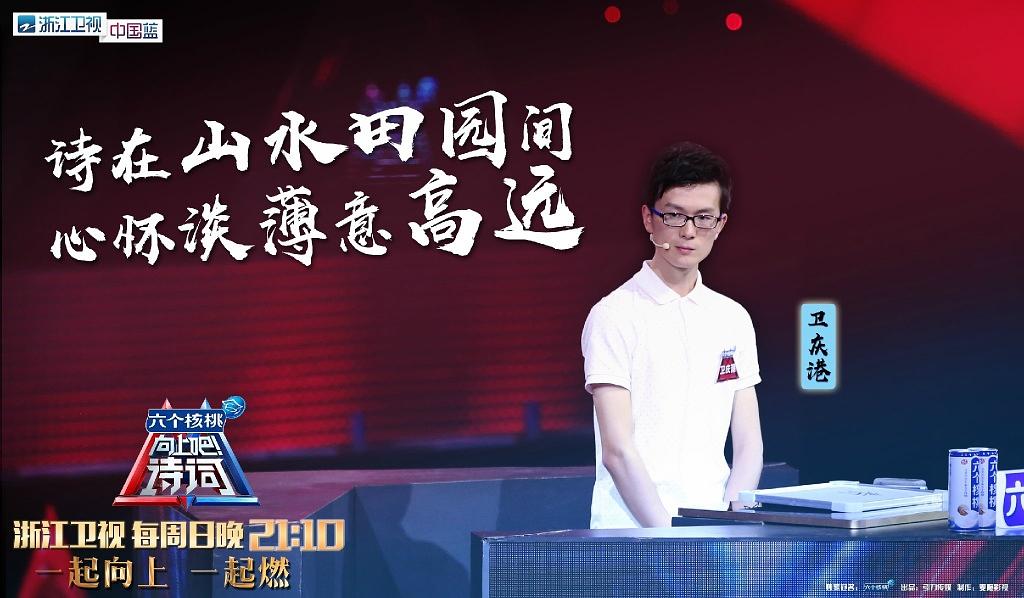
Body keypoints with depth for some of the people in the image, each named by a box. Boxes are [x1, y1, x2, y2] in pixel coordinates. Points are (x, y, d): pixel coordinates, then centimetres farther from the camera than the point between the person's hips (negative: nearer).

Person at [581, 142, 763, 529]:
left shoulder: (734, 319, 12)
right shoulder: (614, 315, -3)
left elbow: (748, 442, 11)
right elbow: (617, 451, -9)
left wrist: (733, 525, -4)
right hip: (634, 531, -4)